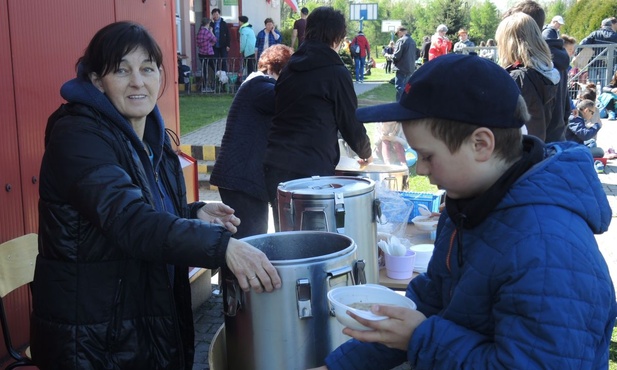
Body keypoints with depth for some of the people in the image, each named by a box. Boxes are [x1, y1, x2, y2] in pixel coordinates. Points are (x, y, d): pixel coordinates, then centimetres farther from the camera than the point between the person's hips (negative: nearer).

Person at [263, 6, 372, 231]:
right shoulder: (335, 72, -4)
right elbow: (350, 122, 3)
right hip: (310, 171, -6)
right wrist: (365, 152, 23)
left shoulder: (290, 67, 14)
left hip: (275, 166, 7)